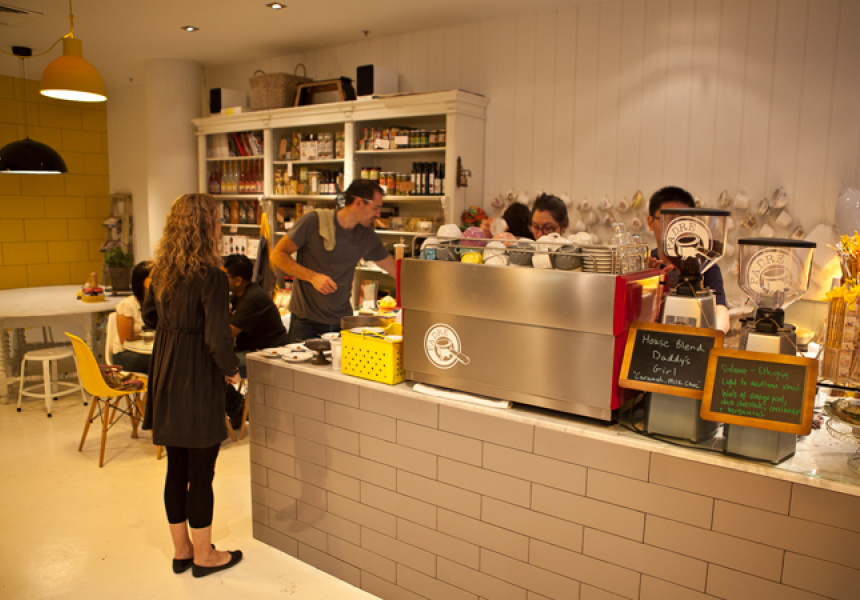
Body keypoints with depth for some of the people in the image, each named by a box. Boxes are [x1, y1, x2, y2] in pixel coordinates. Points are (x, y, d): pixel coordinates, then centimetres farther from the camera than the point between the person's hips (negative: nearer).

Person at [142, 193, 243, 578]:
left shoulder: (161, 271, 3)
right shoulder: (211, 276, -20)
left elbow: (150, 317, 18)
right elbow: (217, 339, -22)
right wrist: (232, 370, -6)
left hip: (166, 376, 8)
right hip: (198, 381, -8)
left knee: (176, 469, 18)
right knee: (201, 473, 7)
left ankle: (181, 549, 33)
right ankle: (203, 556, 23)